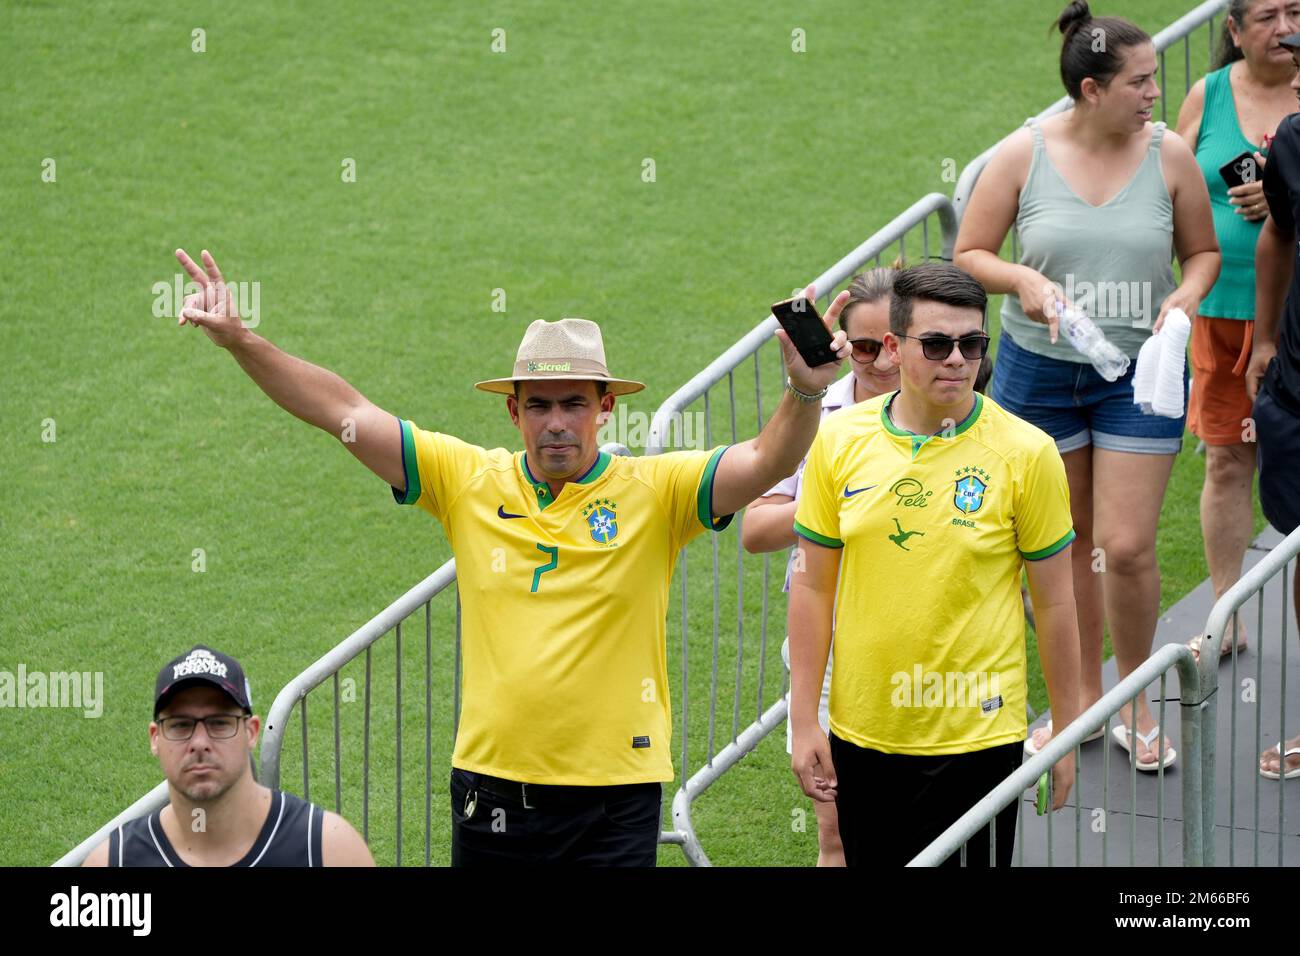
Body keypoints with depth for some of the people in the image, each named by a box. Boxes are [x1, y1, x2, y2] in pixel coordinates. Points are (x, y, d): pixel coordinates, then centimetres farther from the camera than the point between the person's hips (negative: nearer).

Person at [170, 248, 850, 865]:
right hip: (493, 783, 2)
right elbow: (345, 413, 0)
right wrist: (240, 341, -7)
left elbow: (765, 461, -13)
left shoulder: (653, 491, -2)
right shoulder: (469, 482, 2)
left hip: (614, 795, -2)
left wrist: (804, 393, -32)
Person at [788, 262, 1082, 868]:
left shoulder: (1026, 453, -7)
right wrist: (803, 722, 3)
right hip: (863, 729, 3)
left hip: (977, 733, -2)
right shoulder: (839, 439, -1)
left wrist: (1066, 734, 2)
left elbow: (1054, 601, -1)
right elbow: (813, 584, 6)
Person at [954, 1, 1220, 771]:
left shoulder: (1169, 155, -5)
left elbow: (1204, 251, 7)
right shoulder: (1024, 155, -7)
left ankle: (1136, 701, 17)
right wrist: (1023, 279, -21)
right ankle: (1083, 699, 28)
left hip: (1138, 373, -1)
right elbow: (970, 256, -2)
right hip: (1038, 370, 1)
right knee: (1066, 545, 11)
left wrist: (1186, 297, -13)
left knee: (1128, 547, -6)